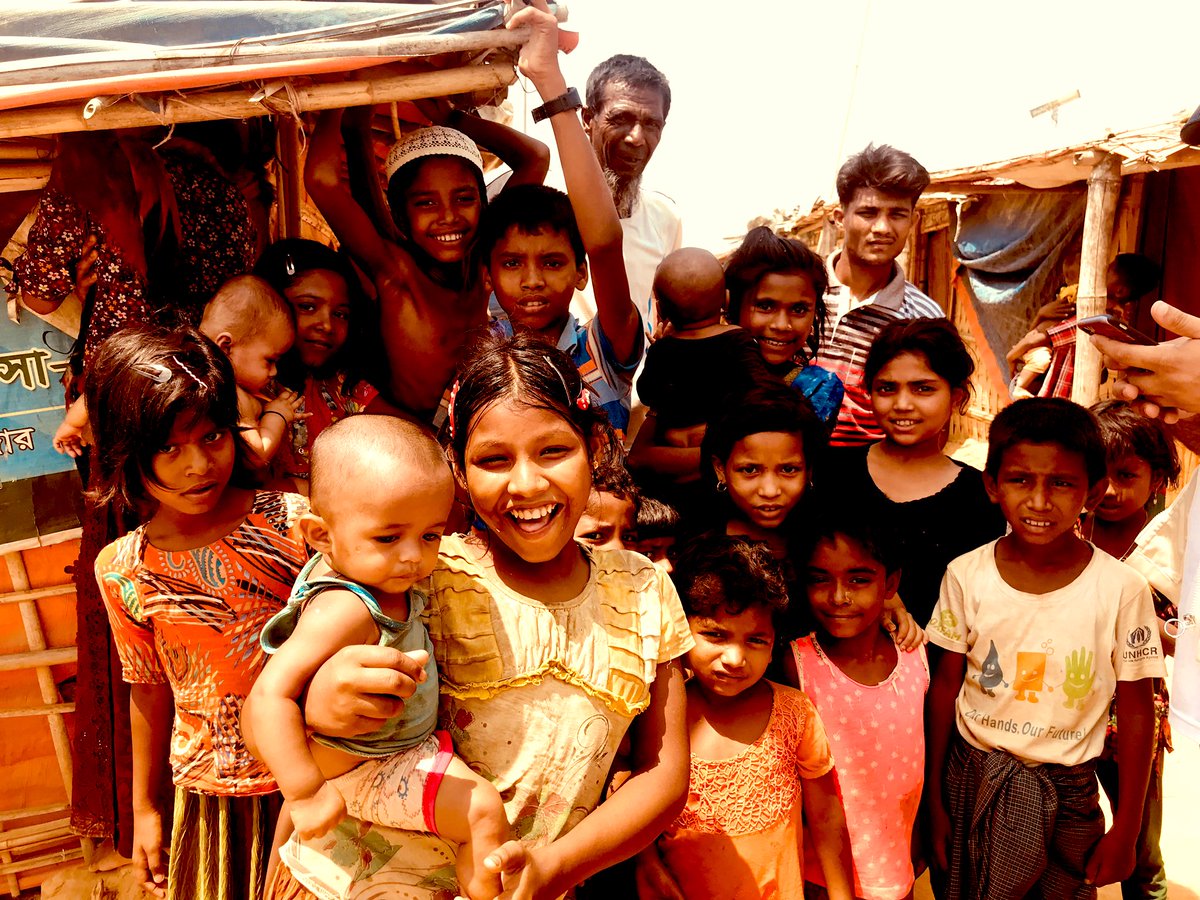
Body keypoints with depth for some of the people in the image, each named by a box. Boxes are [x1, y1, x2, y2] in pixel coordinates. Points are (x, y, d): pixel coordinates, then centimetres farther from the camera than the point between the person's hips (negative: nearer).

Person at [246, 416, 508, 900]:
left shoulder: (371, 568, -10)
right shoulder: (345, 611, -37)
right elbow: (270, 696, -39)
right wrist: (306, 794, -36)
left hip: (404, 745, 9)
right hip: (362, 769, -9)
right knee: (483, 809, -16)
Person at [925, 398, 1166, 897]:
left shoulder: (1121, 589, -14)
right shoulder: (967, 576, -11)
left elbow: (1136, 710, -5)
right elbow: (945, 685, -2)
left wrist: (1125, 831, -1)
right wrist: (934, 801, 3)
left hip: (1068, 791, -1)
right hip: (971, 778, 1)